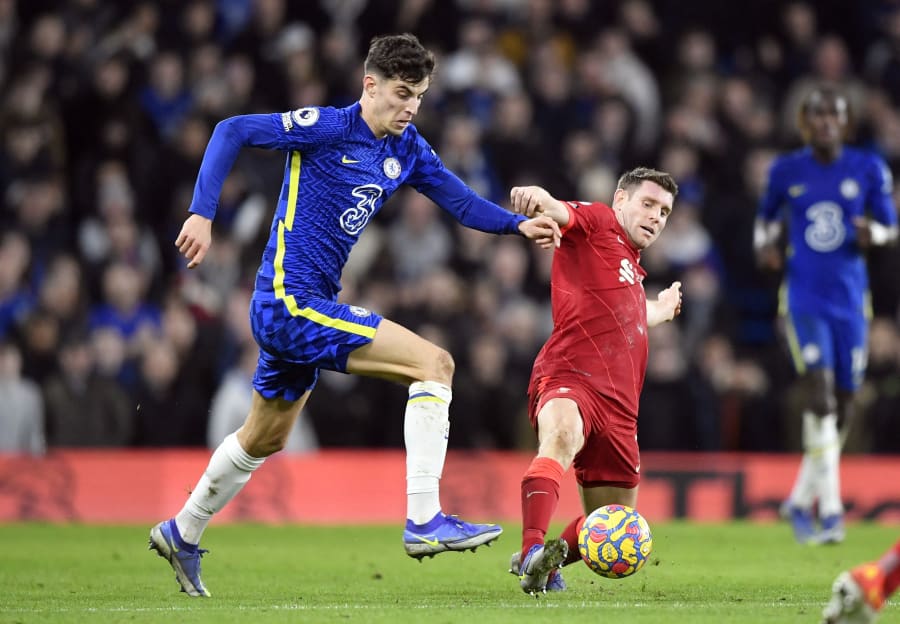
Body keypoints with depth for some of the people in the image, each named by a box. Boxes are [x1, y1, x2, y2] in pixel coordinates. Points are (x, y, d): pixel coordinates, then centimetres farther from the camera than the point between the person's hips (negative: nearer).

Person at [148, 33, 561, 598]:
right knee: (434, 363, -18)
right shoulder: (327, 128, -13)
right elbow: (232, 131, -14)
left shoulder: (408, 149, 8)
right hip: (291, 301, -9)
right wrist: (203, 213, -21)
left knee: (267, 436, 26)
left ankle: (182, 534, 43)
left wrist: (520, 224, -10)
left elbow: (462, 202, 7)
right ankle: (424, 521, -21)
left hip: (303, 305, 9)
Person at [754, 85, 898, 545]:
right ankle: (830, 510, -20)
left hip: (850, 299, 2)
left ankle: (801, 499, 27)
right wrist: (765, 246, -2)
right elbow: (768, 216, 19)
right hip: (803, 297, -2)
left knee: (842, 408, 7)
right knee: (819, 392, -19)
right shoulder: (786, 171, 3)